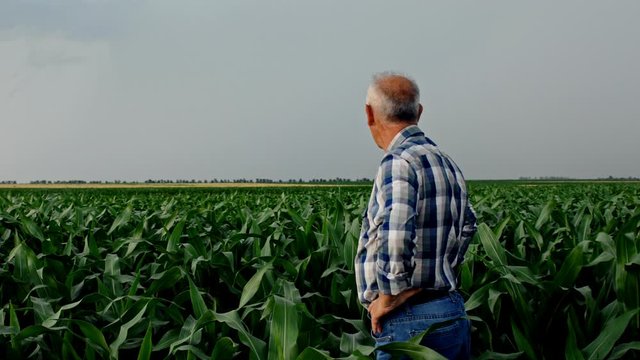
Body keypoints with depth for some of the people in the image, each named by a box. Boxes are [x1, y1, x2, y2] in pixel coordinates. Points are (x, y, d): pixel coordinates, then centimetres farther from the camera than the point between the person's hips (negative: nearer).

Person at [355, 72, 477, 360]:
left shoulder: (399, 162, -15)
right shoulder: (447, 163, 15)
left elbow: (394, 237, -30)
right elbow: (467, 225, 30)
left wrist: (387, 299, -17)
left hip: (412, 325, -9)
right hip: (453, 311, 9)